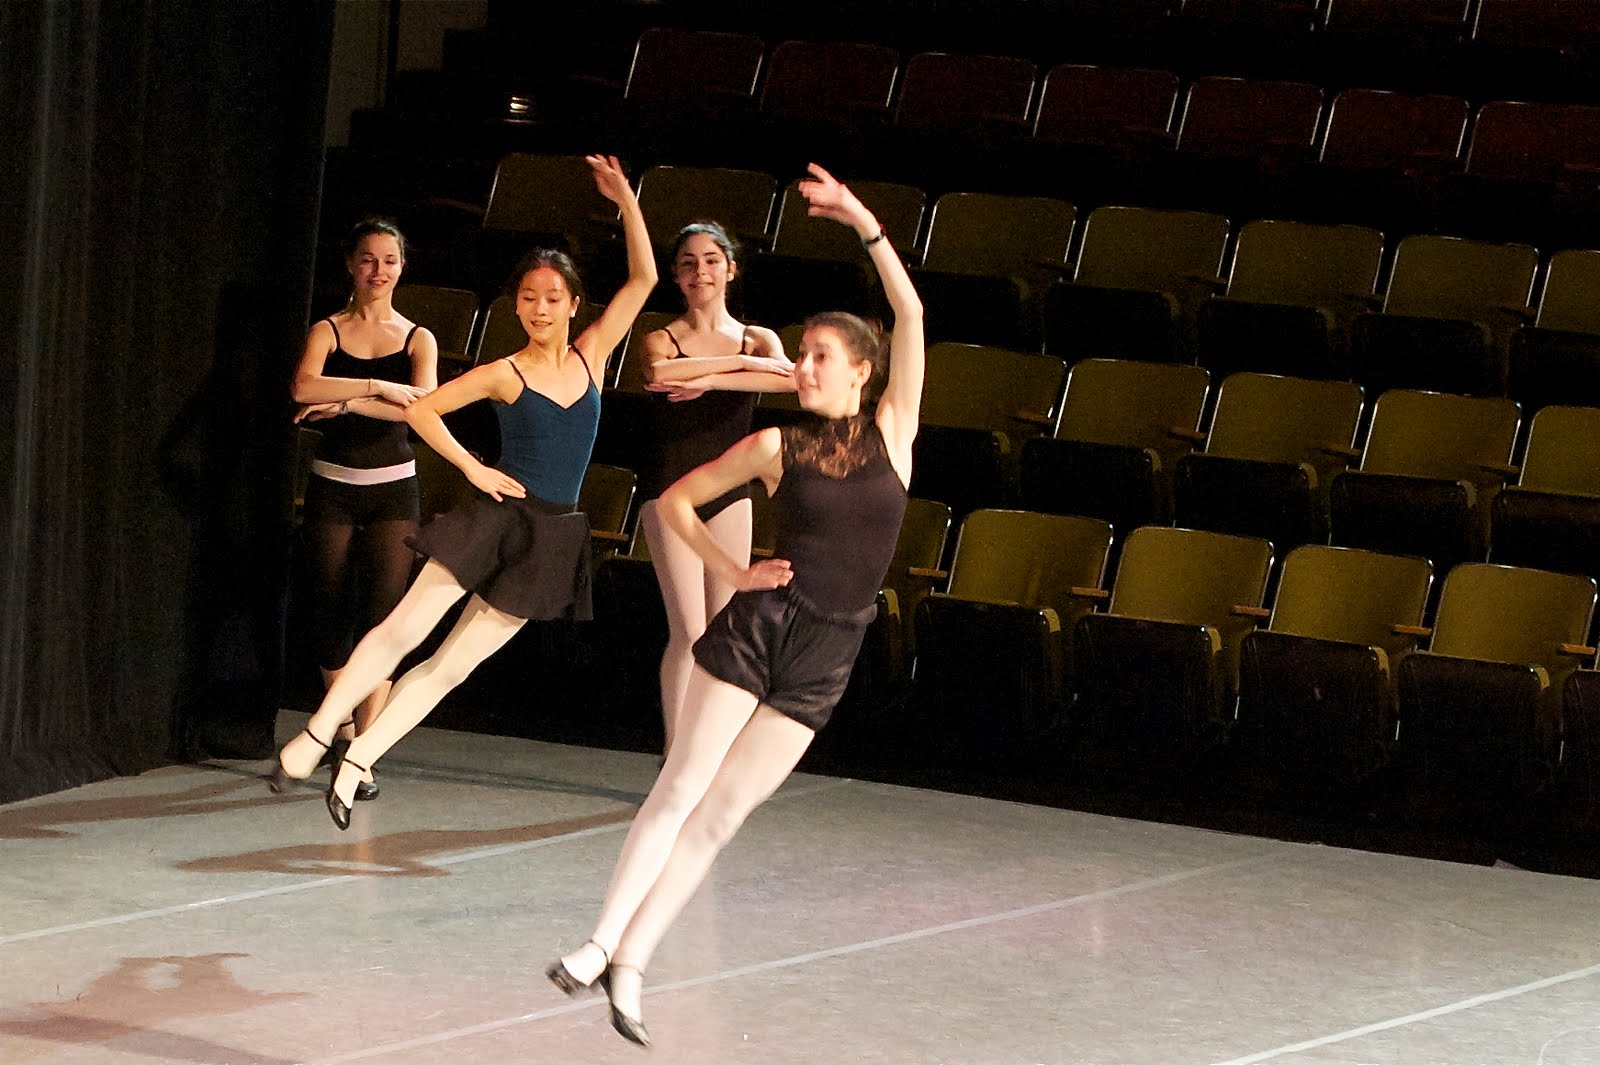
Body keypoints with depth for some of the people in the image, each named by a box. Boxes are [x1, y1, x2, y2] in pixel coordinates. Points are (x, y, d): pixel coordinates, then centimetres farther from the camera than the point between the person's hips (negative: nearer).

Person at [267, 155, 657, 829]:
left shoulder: (591, 356, 6)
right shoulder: (506, 374, -3)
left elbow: (643, 278, 5)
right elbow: (422, 409, -1)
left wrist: (625, 200, -2)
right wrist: (472, 469, -7)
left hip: (549, 541, 3)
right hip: (498, 520, -3)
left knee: (452, 665, 2)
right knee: (403, 629, -10)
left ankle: (357, 763, 6)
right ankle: (314, 736, -2)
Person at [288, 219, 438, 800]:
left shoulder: (417, 338, 4)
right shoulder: (328, 331, 3)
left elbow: (424, 406, -15)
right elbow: (304, 388, -17)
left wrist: (346, 403, -18)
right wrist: (378, 388, -22)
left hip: (392, 490, -1)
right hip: (333, 486, 1)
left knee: (381, 620, -9)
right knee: (330, 616, 4)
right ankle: (344, 727, 28)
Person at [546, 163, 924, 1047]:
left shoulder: (891, 433, 5)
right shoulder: (778, 448, 5)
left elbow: (910, 316, -2)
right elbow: (676, 500, 15)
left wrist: (864, 223, -5)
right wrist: (729, 570, 1)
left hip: (824, 657, 0)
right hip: (756, 625, 0)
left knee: (721, 813, -1)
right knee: (680, 789, -7)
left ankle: (631, 963, 1)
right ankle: (603, 946, -9)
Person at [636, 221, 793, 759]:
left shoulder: (756, 339, 7)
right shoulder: (662, 339, 2)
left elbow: (789, 376, -16)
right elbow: (658, 373, -24)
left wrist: (707, 380, -22)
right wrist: (739, 363, -19)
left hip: (728, 491, 3)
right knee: (688, 632, -11)